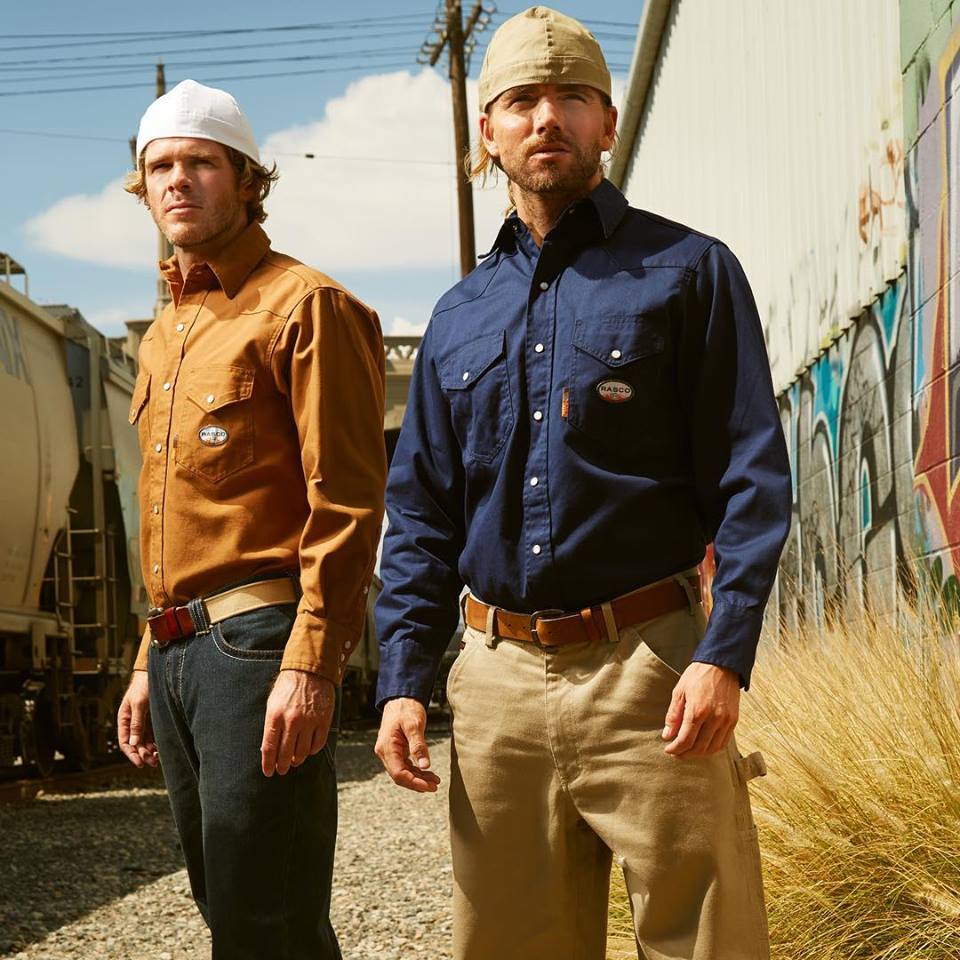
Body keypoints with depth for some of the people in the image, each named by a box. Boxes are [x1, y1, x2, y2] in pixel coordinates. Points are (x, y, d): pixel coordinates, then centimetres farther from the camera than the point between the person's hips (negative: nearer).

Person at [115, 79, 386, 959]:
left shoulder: (303, 306, -6)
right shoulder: (165, 339, 21)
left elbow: (347, 502, -13)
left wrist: (310, 666, -21)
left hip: (259, 645, -9)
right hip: (181, 651, 9)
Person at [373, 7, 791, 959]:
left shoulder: (687, 270, 2)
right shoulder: (459, 316, 16)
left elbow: (752, 478, -4)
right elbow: (420, 513, 16)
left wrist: (724, 656, -15)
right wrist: (402, 680, 5)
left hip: (648, 668, -4)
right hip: (496, 681, 4)